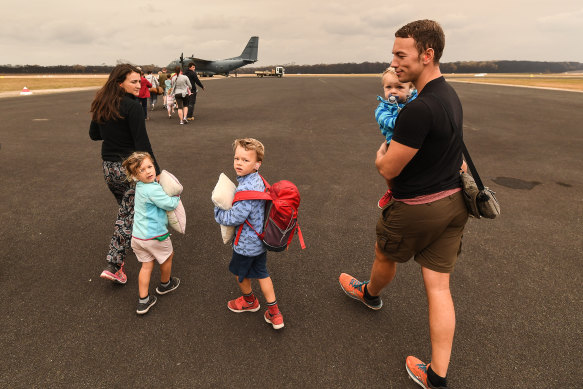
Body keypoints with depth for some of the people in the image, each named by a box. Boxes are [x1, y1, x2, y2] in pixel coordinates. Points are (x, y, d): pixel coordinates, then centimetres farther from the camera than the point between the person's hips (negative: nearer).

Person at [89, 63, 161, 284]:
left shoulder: (101, 106, 7)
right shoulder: (132, 106, -17)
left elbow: (94, 134, 18)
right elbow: (142, 143, -21)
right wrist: (156, 171, -20)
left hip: (108, 168, 8)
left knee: (125, 209, 25)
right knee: (129, 215, 0)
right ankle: (113, 266, 1)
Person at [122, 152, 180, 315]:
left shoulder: (140, 187, 4)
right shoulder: (153, 189, -24)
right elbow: (170, 204, -19)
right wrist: (176, 196, -1)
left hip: (137, 236, 7)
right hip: (155, 236, -7)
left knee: (146, 265, 16)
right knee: (168, 257, 21)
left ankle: (143, 301, 18)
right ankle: (164, 285, 44)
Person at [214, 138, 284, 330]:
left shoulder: (246, 189, -33)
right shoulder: (257, 180, -3)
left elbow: (234, 218, -28)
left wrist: (218, 210, -11)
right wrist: (228, 202, 2)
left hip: (246, 243, -8)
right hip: (261, 239, 8)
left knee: (239, 272, 21)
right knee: (261, 272, 21)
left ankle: (249, 301, 48)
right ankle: (274, 313, 27)